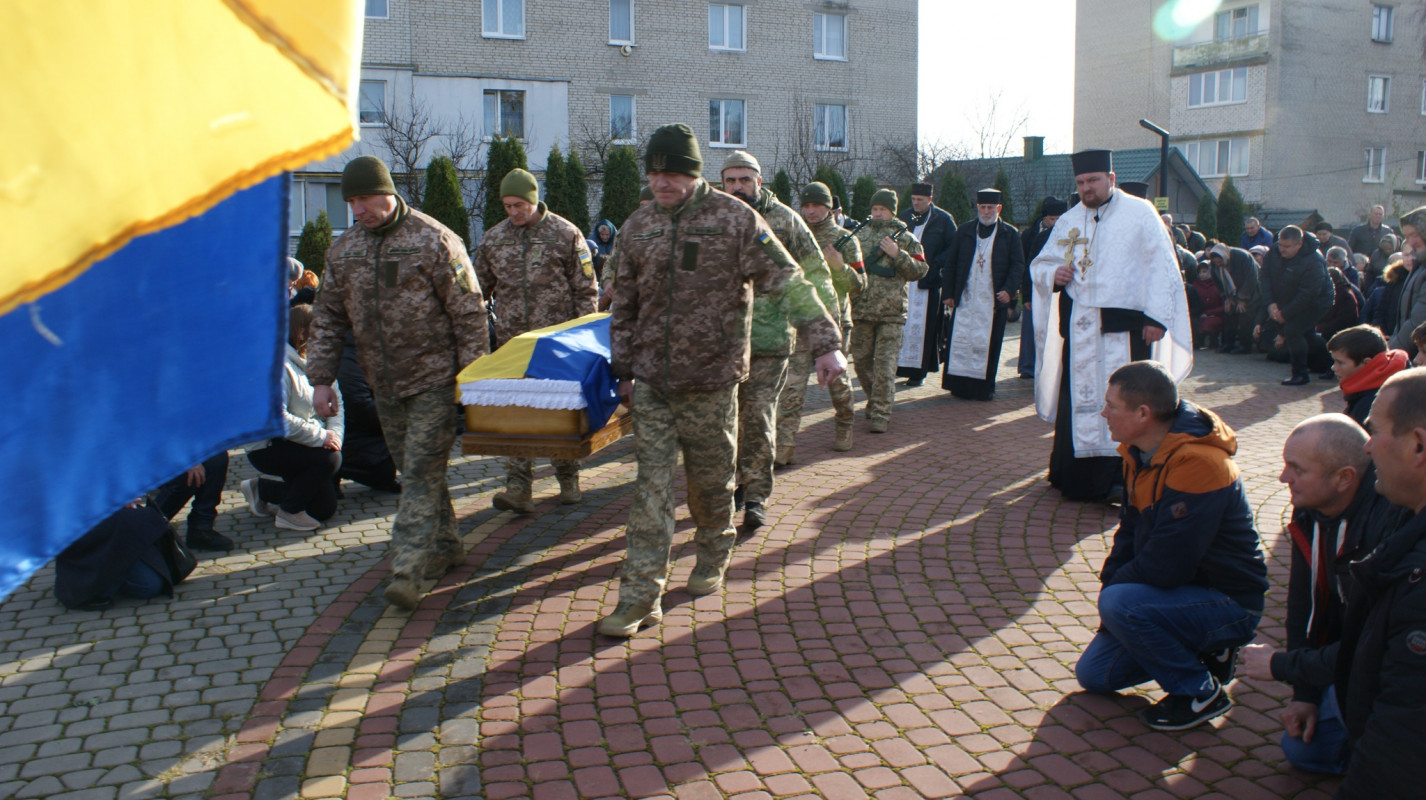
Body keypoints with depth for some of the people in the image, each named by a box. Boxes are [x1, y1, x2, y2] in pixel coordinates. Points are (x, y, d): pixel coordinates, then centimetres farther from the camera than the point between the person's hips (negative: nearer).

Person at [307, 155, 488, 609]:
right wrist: (321, 378, 6)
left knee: (422, 471, -9)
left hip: (434, 379, -6)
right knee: (411, 470, 12)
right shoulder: (343, 250, 8)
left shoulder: (433, 240, -10)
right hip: (385, 384, 6)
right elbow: (328, 317, 13)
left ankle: (408, 570, -10)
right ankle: (445, 546, 25)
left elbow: (468, 312, -9)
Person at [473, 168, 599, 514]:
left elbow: (586, 291, 1)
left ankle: (568, 479, 20)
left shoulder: (565, 235, -1)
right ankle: (518, 488, -4)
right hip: (513, 342, 3)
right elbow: (478, 290, 16)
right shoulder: (492, 240, 8)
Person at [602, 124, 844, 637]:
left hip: (712, 379, -2)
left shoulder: (735, 219, -7)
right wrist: (623, 370, 14)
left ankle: (712, 561, 37)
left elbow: (787, 282, -10)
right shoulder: (638, 227, 6)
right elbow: (624, 306, 15)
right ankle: (640, 597, 4)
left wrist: (825, 343, -18)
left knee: (711, 482, 11)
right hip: (651, 380, 3)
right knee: (651, 485, 0)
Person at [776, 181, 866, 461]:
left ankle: (843, 427, 35)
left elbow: (859, 286, 0)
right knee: (792, 384, -7)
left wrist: (840, 266, -17)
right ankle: (783, 445, -7)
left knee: (836, 379, 11)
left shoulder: (845, 239, 2)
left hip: (834, 320, -1)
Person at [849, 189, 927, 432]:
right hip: (861, 309, 3)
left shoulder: (905, 238, 3)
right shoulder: (859, 235, 11)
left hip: (891, 312, -3)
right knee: (861, 361, 11)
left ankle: (881, 413, -1)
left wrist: (898, 254, -15)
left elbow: (919, 271, -2)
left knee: (885, 365, -6)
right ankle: (874, 400, 32)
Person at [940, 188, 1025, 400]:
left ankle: (985, 387, 12)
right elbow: (950, 263, 10)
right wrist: (948, 293, 4)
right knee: (960, 343, -2)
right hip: (965, 300, 1)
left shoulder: (1010, 234, 5)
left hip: (994, 301, -1)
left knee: (988, 345, 2)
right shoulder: (964, 231, 10)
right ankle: (960, 386, 5)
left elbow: (1018, 265, 3)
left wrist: (1009, 290, -12)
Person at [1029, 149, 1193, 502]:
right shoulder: (1069, 221, 14)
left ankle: (1123, 476, 1)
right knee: (1077, 398, 6)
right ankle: (1074, 472, 16)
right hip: (1079, 326, 4)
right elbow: (1041, 262, 19)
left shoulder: (1140, 213, 1)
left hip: (1124, 327, -4)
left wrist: (1157, 317, -13)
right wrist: (1053, 274, -5)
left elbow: (1161, 267, -4)